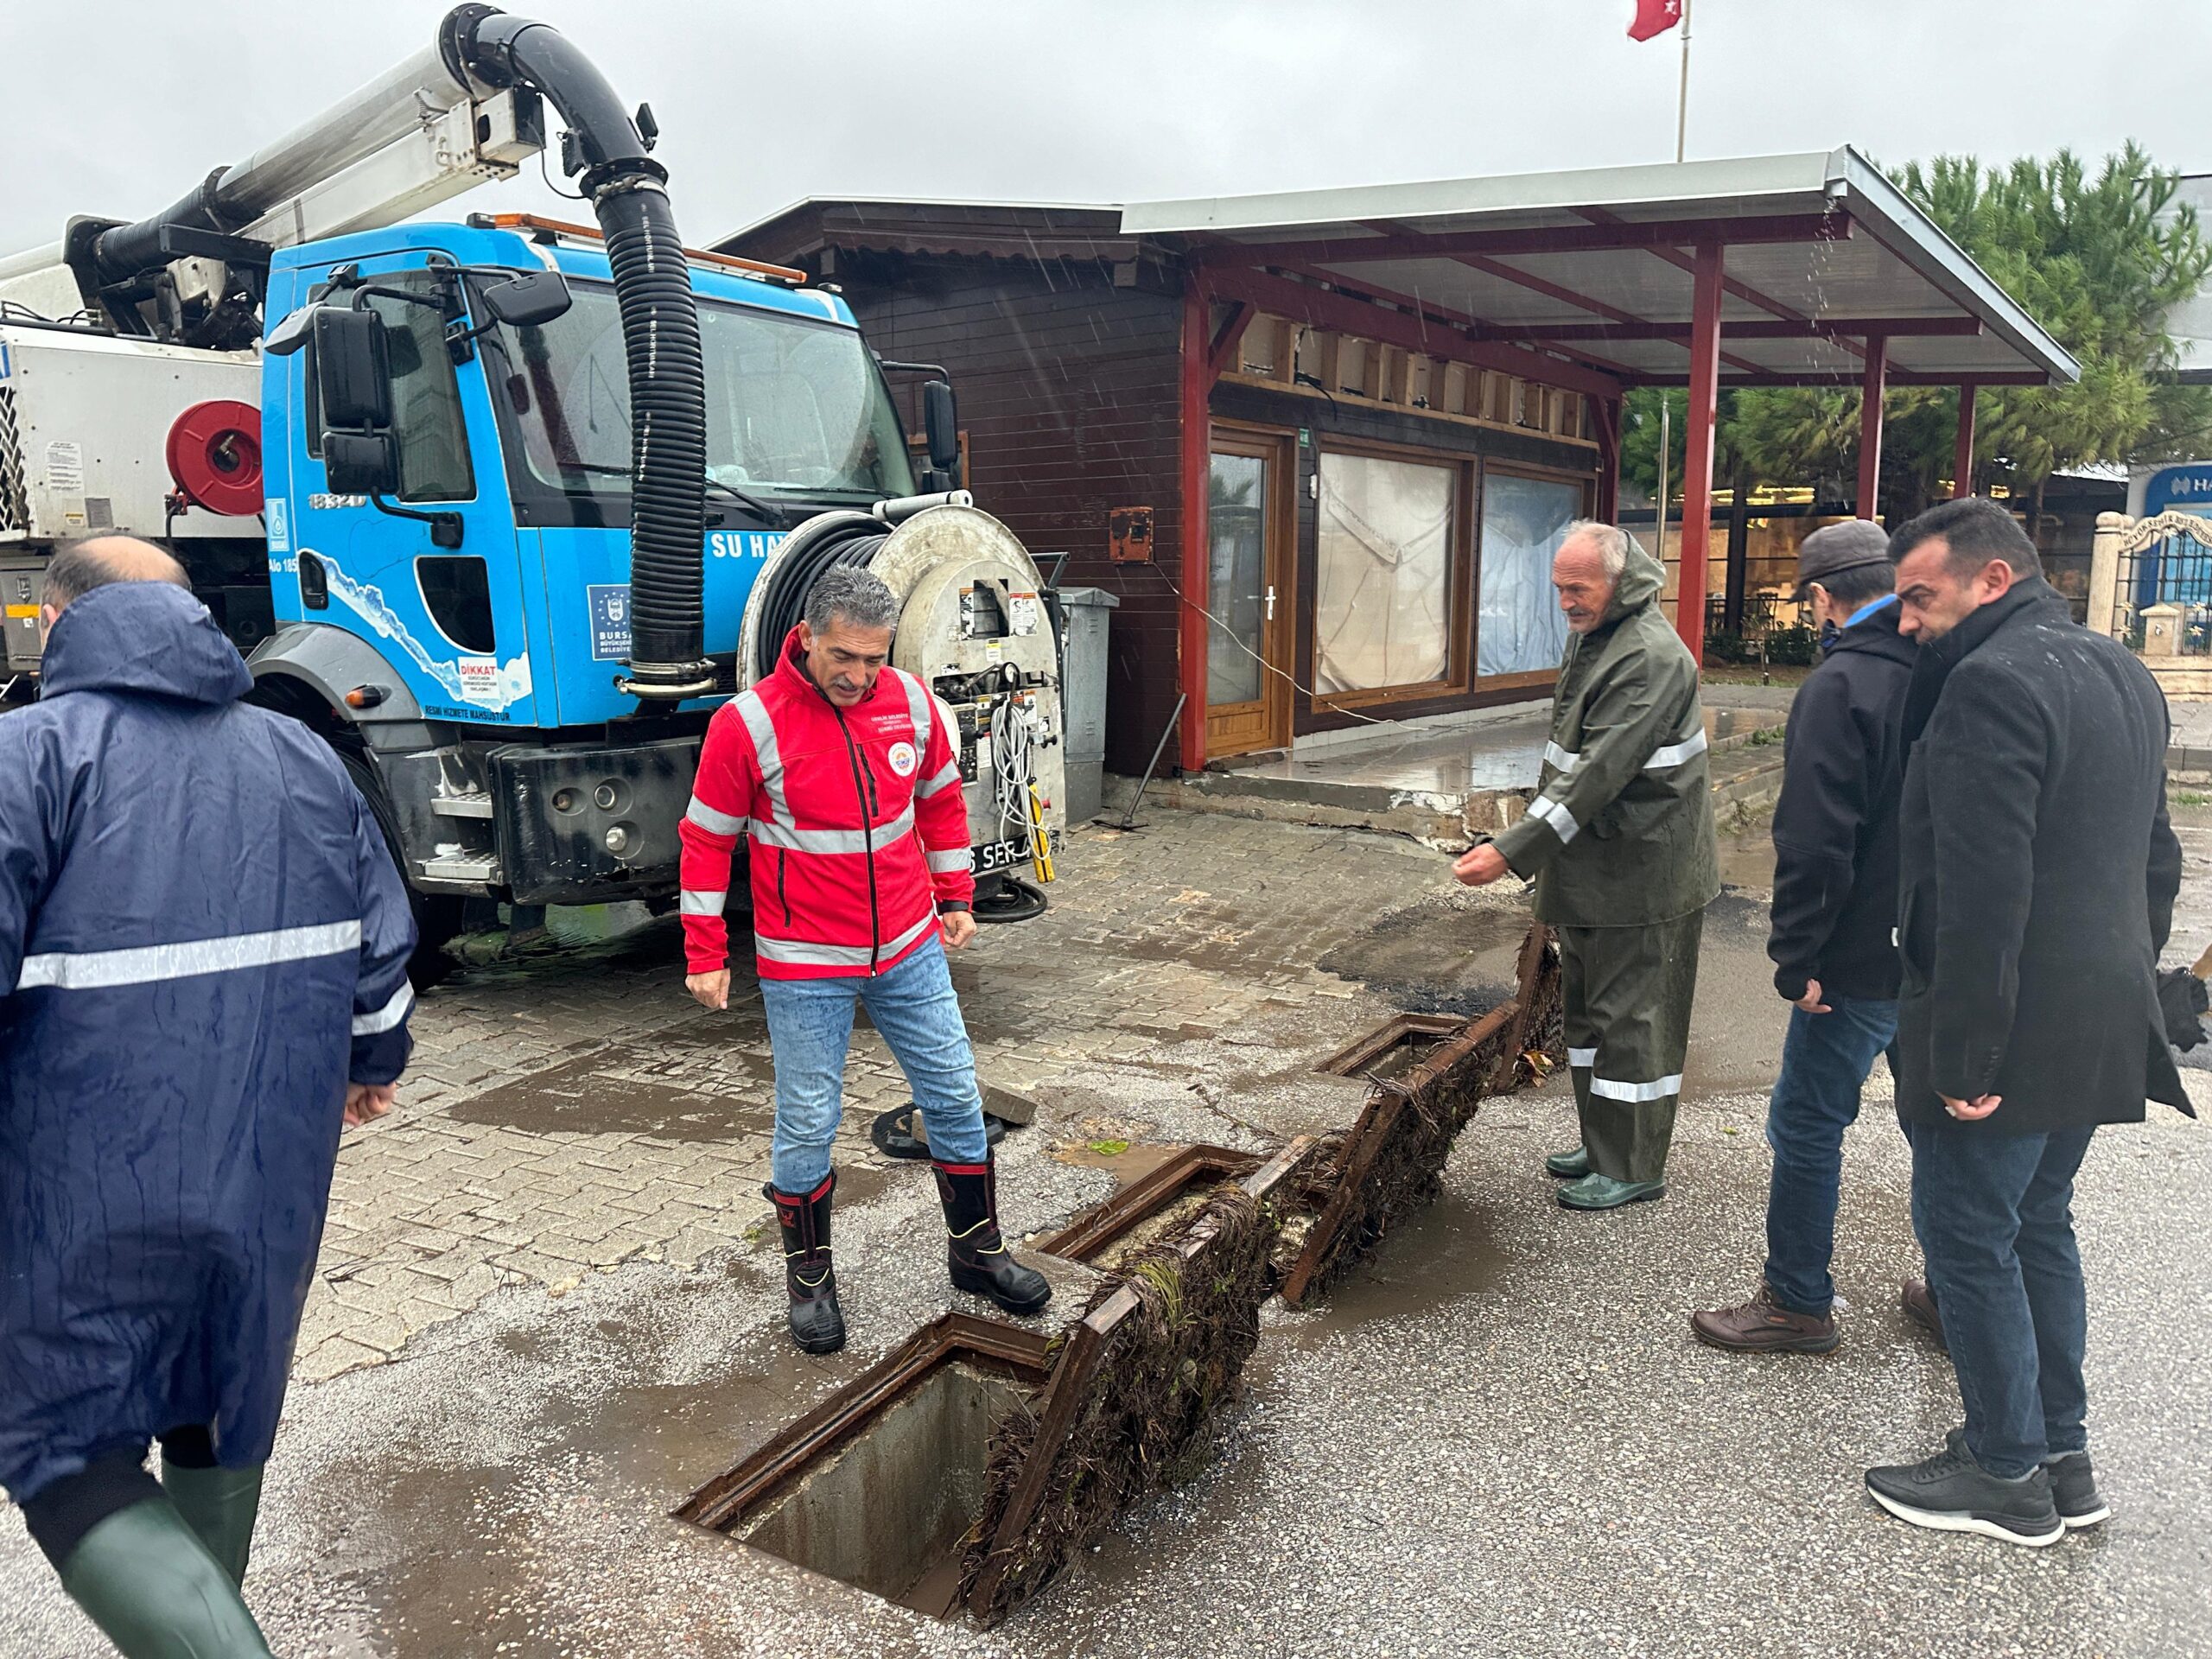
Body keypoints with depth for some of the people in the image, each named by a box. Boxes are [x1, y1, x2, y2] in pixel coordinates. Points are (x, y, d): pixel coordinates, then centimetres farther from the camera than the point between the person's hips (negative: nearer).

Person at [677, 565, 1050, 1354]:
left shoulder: (910, 700, -3)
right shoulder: (750, 723, -15)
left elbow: (941, 799, 13)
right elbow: (706, 840, -6)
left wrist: (956, 898, 15)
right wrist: (705, 954, -5)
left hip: (909, 949, 4)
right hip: (804, 967, -4)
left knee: (955, 1098, 11)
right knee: (807, 1126, 5)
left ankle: (977, 1252, 30)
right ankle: (809, 1278, 27)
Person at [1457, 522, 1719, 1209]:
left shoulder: (1651, 659, -22)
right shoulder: (1591, 636, 10)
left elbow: (1599, 773, -29)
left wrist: (1513, 851, -31)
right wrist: (1525, 840, 17)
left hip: (1640, 875, -10)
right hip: (1591, 867, 10)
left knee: (1629, 1015, 0)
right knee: (1587, 1007, 18)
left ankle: (1633, 1169, 13)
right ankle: (1602, 1146, 32)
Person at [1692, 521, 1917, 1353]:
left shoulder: (1839, 686, -16)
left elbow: (1815, 843, -21)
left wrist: (1799, 959, -15)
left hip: (1864, 962, -8)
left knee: (1807, 1124, 5)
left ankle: (1797, 1303, 16)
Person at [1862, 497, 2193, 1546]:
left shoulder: (1992, 681, -20)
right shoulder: (2122, 674, 12)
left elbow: (1984, 889, -25)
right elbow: (2157, 858, 18)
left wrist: (1964, 1054, -22)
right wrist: (2129, 980, 22)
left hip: (2012, 1029, -10)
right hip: (2102, 1020, 10)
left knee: (1967, 1239, 5)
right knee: (2038, 1227, 20)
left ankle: (2008, 1477, 18)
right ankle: (2062, 1456, 31)